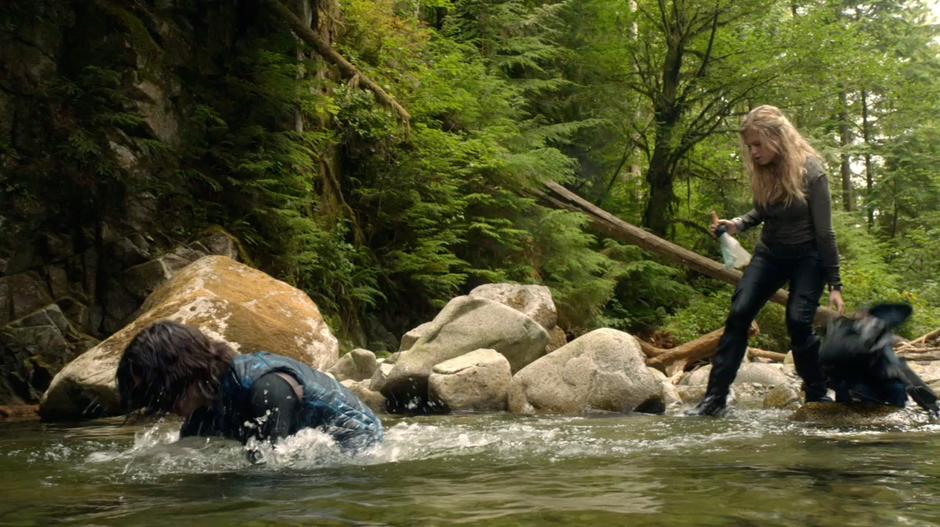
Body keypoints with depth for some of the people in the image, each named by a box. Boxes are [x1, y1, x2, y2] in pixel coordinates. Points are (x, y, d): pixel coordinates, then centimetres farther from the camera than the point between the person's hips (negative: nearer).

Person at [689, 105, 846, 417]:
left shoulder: (810, 170, -20)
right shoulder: (761, 171, -6)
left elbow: (824, 231, -16)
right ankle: (715, 397, -10)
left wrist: (834, 284, -14)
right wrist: (737, 225, -8)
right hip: (770, 253, 5)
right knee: (739, 314, -10)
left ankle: (818, 396, 2)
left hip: (807, 256, -5)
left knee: (798, 321, -19)